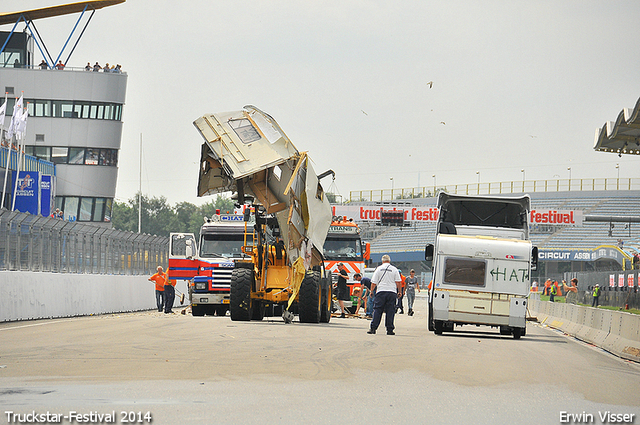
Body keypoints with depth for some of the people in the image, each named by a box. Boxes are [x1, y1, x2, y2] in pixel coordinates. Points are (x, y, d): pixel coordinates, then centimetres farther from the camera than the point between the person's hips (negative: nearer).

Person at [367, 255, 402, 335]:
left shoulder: (378, 269, 5)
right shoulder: (394, 269, 6)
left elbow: (374, 282, 5)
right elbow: (398, 282, 2)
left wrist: (371, 291, 17)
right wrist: (400, 292, 12)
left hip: (381, 291, 0)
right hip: (392, 292, 0)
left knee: (377, 310, 1)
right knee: (390, 311, 1)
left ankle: (373, 328, -4)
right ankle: (390, 329, -1)